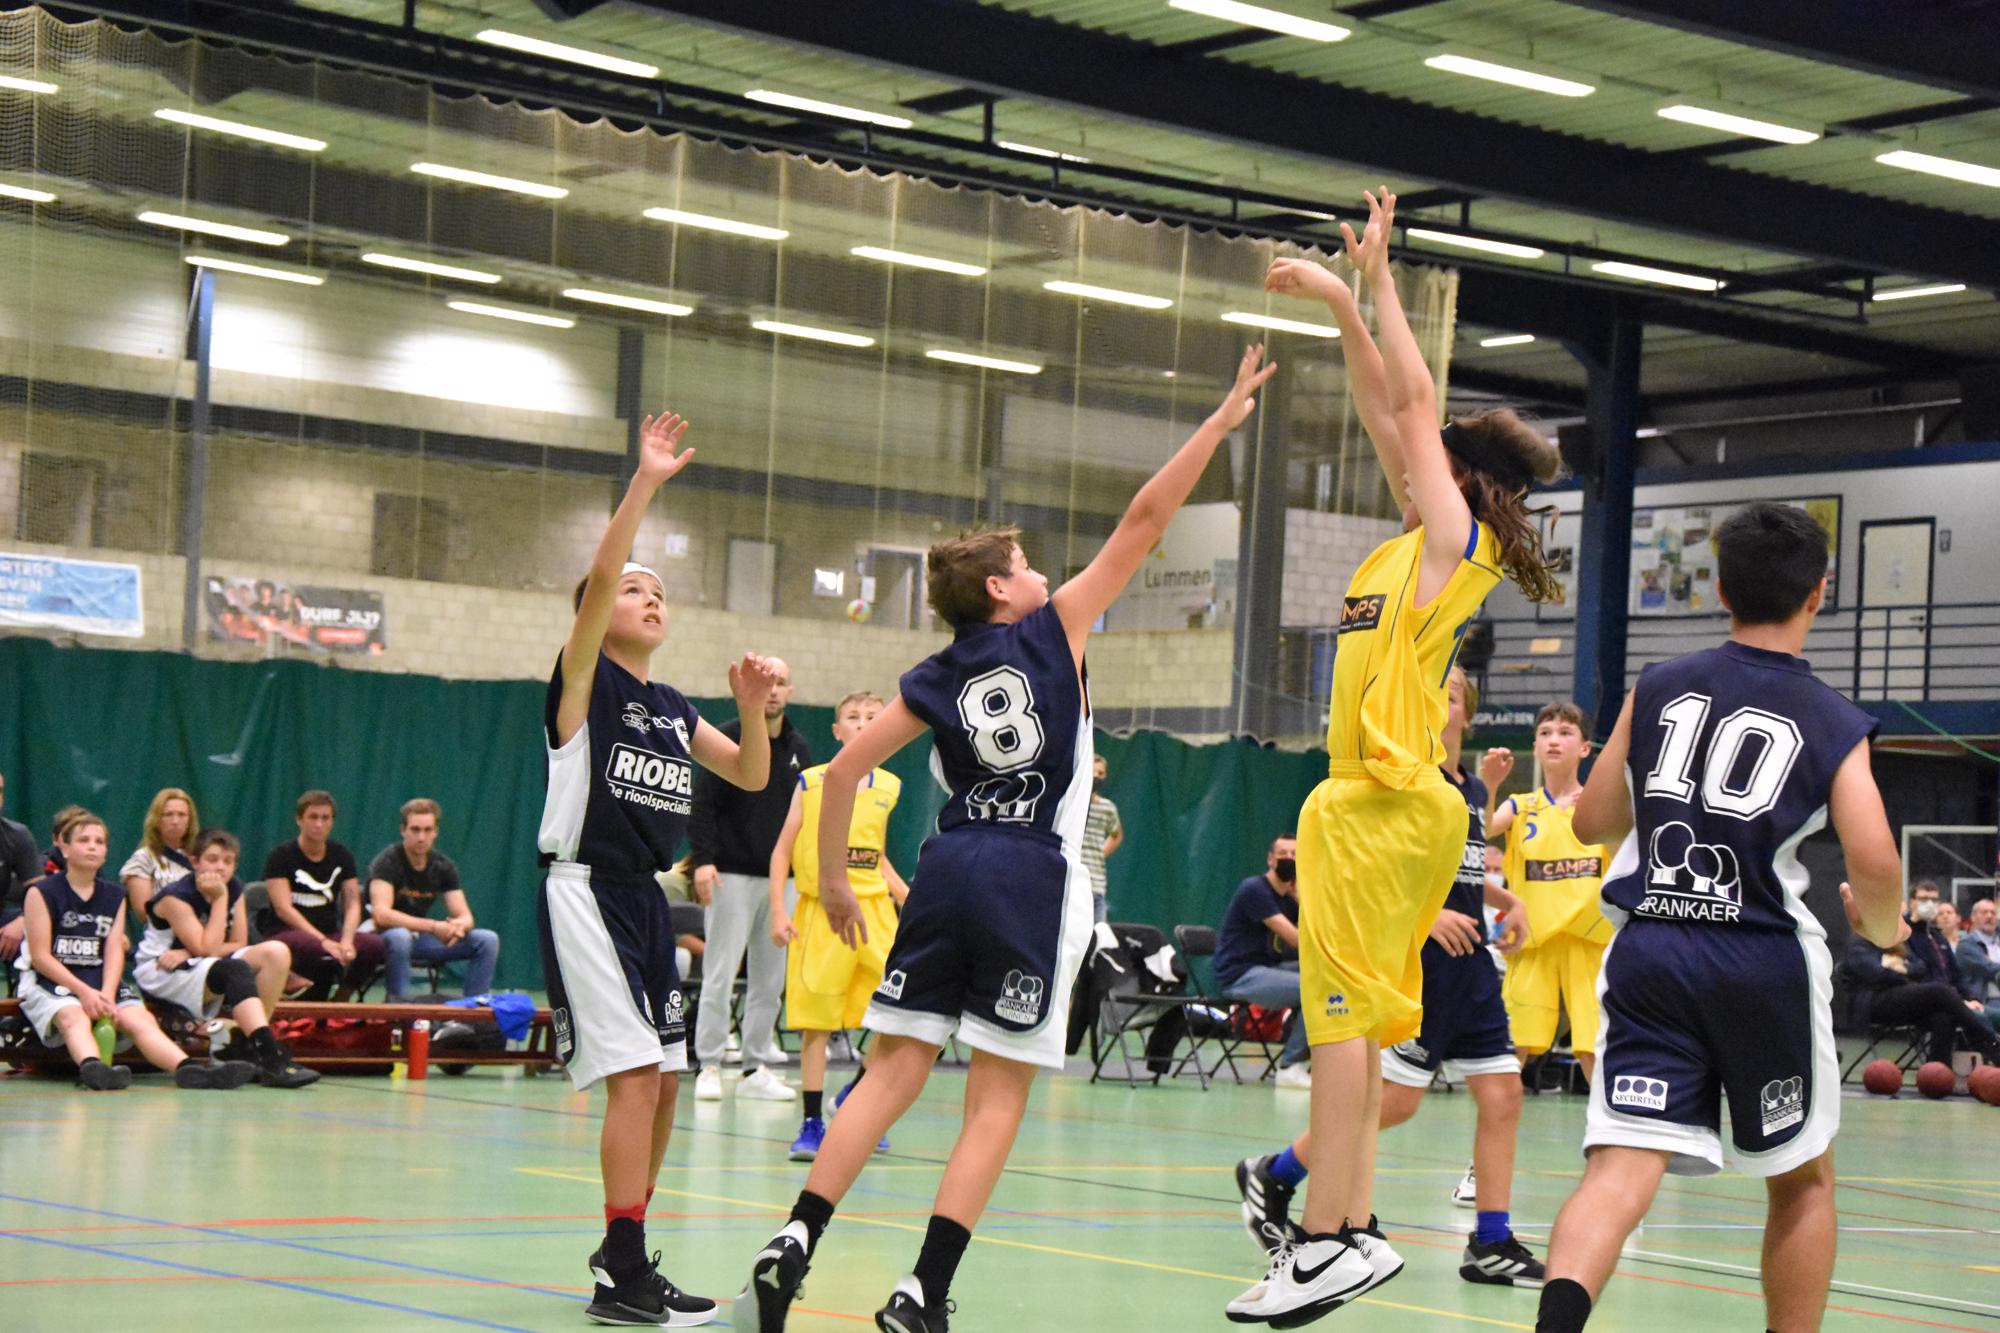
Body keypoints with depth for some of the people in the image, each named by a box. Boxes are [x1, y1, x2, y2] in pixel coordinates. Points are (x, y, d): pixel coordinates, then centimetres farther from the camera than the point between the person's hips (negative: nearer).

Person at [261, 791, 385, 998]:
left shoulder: (342, 857, 11)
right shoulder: (281, 856, -3)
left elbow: (352, 905, 3)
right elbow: (283, 909, -12)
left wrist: (346, 941, -18)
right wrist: (323, 941, -23)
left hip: (329, 934, 4)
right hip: (285, 934, -4)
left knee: (374, 945, -26)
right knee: (313, 948, -40)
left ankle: (339, 1001, -4)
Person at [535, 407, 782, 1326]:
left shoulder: (674, 708, 16)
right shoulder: (583, 680, -4)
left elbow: (750, 777, 19)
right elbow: (600, 573, -19)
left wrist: (752, 709, 1)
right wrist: (647, 482, -21)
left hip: (646, 899, 8)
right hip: (586, 893, -8)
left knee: (663, 1079, 9)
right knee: (636, 1074, -15)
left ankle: (623, 1245, 25)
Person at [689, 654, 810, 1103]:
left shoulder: (798, 746, 12)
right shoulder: (727, 738, -4)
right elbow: (703, 805, -8)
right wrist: (703, 859, -17)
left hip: (780, 877, 5)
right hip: (733, 875, -5)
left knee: (771, 978, 6)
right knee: (720, 974, -5)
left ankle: (757, 1068, 11)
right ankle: (709, 1066, 1)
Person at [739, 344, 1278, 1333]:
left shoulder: (933, 681, 13)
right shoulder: (1052, 632, 3)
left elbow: (844, 770, 9)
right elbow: (1142, 522, 2)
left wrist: (832, 879, 19)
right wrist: (1223, 418, 6)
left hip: (948, 871, 4)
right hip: (1032, 879, -4)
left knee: (894, 1073, 8)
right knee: (997, 1100, 0)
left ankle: (791, 1248, -5)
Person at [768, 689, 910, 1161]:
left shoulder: (889, 787, 10)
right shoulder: (811, 782, 0)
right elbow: (783, 850, 2)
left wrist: (906, 895, 8)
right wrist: (778, 910, -6)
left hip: (873, 909, 3)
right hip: (821, 910, -3)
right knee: (816, 1024, 0)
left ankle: (858, 1096, 13)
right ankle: (812, 1124, 8)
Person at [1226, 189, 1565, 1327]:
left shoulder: (1457, 542, -6)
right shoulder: (1422, 542, 16)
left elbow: (1414, 401, -8)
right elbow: (1386, 412, 23)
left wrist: (1377, 278, 0)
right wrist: (1343, 305, 21)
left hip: (1387, 803, -10)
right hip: (1374, 797, 10)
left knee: (1344, 1010, -12)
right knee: (1352, 1018, 10)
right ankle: (1352, 1230, 13)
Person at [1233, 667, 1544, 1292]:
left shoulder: (1473, 789, 15)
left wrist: (1508, 901, 13)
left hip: (1470, 962, 8)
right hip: (1415, 961, -8)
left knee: (1502, 1093, 2)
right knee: (1393, 1100, -8)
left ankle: (1491, 1245, 8)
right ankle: (1271, 1176, 10)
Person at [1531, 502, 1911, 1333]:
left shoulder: (1657, 689, 8)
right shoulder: (1835, 724, 0)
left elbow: (1592, 822, 14)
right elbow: (1874, 865, -11)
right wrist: (1883, 928, 10)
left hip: (1649, 951, 2)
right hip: (1765, 958, -2)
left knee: (1622, 1169, -9)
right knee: (1802, 1180, 19)